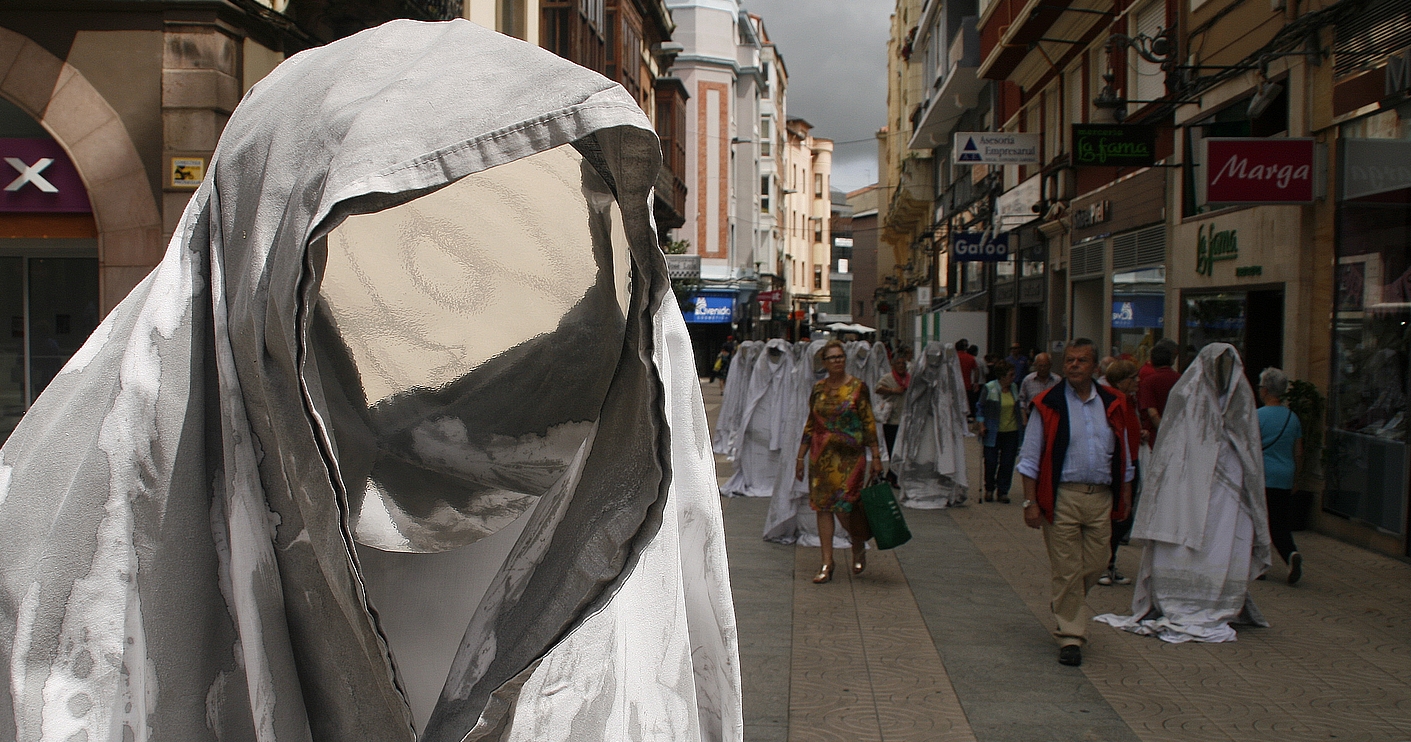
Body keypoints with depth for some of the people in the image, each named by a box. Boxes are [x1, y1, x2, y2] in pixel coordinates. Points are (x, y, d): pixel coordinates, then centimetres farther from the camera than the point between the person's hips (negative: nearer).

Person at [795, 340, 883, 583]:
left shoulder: (858, 387, -2)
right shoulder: (818, 389, 8)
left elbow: (869, 423, -2)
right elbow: (810, 425, 13)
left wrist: (876, 456, -5)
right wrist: (800, 457, 12)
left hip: (849, 456, -4)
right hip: (821, 456, 4)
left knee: (844, 506, -8)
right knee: (823, 507, 2)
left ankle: (859, 545, 23)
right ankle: (826, 563, 9)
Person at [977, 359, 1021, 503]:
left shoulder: (1014, 387, 6)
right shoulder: (989, 388, -8)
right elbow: (981, 408, -2)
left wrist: (1021, 423, 17)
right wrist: (981, 425, -11)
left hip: (1011, 432, 4)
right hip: (993, 432, -4)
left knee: (1007, 463, 2)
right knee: (991, 462, 0)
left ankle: (1003, 491, 13)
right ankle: (989, 489, 20)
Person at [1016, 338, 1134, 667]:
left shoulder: (1112, 404, 9)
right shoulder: (1048, 405, -2)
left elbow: (1123, 457, 16)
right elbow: (1030, 458, -2)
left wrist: (1125, 498, 13)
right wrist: (1030, 502, -7)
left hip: (1101, 498, 4)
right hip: (1061, 496, -4)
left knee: (1094, 566, 9)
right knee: (1067, 568, -2)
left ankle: (1064, 604, 37)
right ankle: (1071, 635, 9)